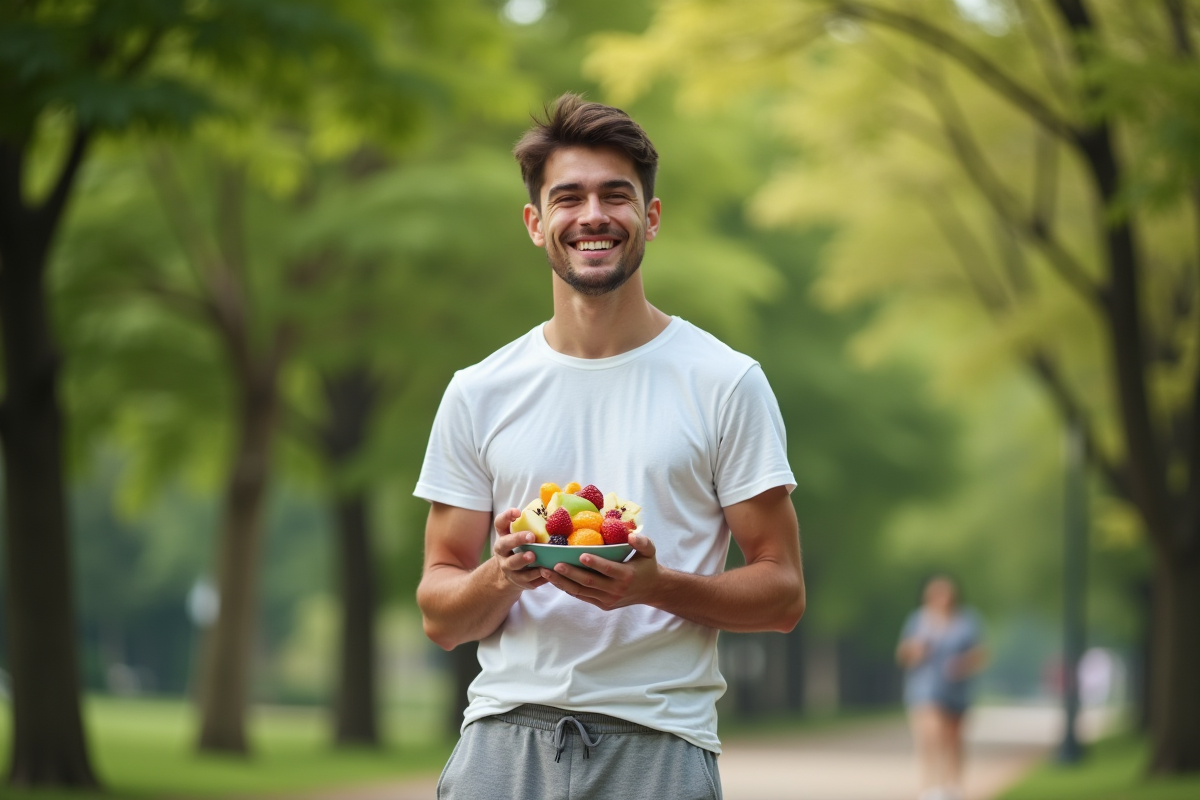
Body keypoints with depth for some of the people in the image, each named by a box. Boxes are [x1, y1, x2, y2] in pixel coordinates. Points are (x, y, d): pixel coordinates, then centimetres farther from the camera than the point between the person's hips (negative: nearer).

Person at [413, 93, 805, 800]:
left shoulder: (726, 384, 2)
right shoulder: (480, 394, 8)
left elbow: (782, 594, 1)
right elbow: (440, 619, 9)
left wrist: (656, 585, -16)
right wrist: (502, 576, -12)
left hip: (657, 742, -2)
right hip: (506, 735, 2)